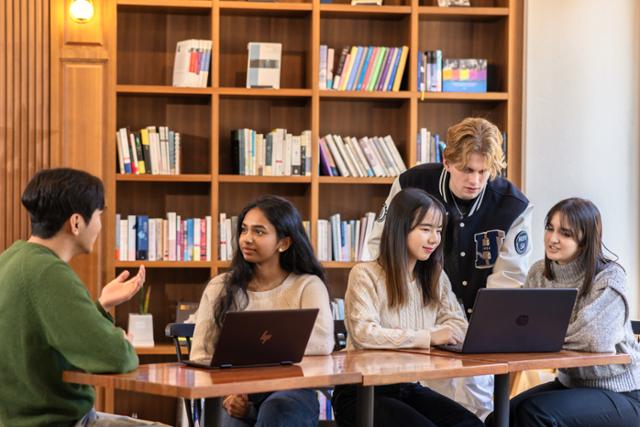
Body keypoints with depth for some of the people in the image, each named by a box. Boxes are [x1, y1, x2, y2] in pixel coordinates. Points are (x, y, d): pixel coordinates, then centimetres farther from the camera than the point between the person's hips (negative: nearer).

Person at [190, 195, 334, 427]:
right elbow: (200, 354, 9)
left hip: (289, 392, 0)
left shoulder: (308, 286, 6)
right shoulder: (219, 287, 14)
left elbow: (322, 343, -11)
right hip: (233, 395, 1)